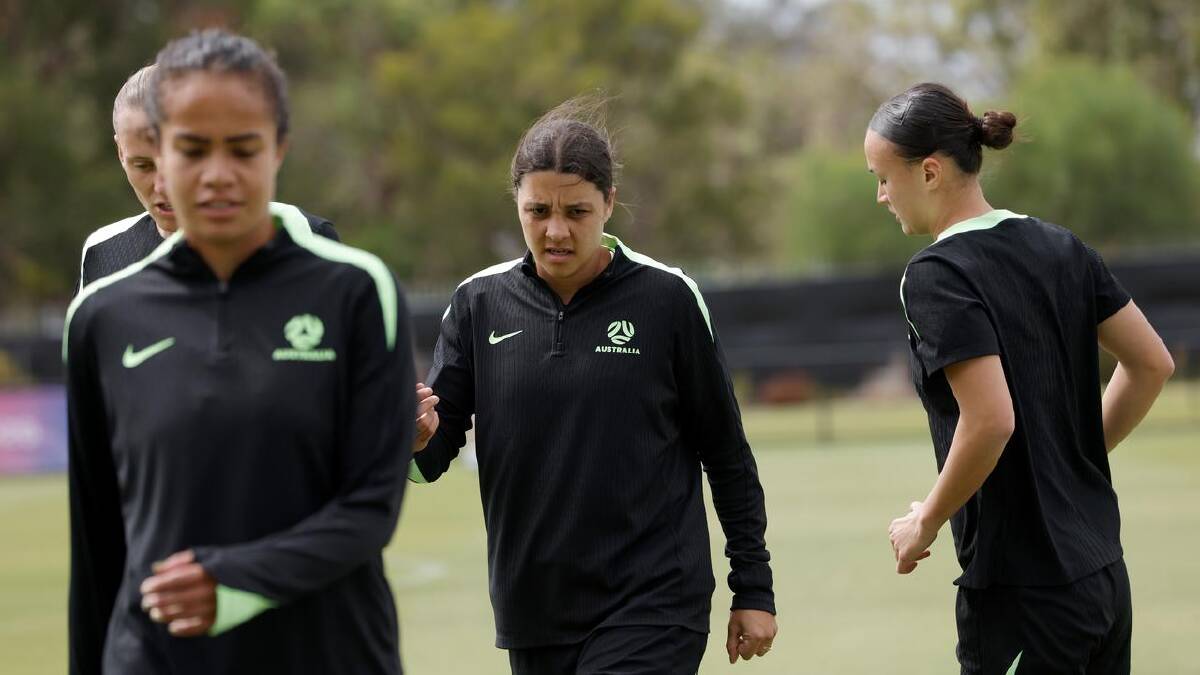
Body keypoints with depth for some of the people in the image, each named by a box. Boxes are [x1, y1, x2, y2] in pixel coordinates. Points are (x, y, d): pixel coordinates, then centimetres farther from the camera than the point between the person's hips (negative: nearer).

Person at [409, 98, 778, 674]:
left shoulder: (666, 297, -5)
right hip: (532, 616, 4)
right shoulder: (479, 304, 2)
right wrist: (416, 437, -24)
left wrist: (753, 589, 4)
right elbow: (431, 458, 0)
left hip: (652, 611, -4)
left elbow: (725, 453, 3)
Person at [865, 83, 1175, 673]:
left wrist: (927, 521, -10)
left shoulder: (935, 277, -15)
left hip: (1019, 596, -8)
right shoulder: (1060, 248, 8)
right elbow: (1152, 365, 13)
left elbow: (991, 420, -24)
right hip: (1102, 576, 8)